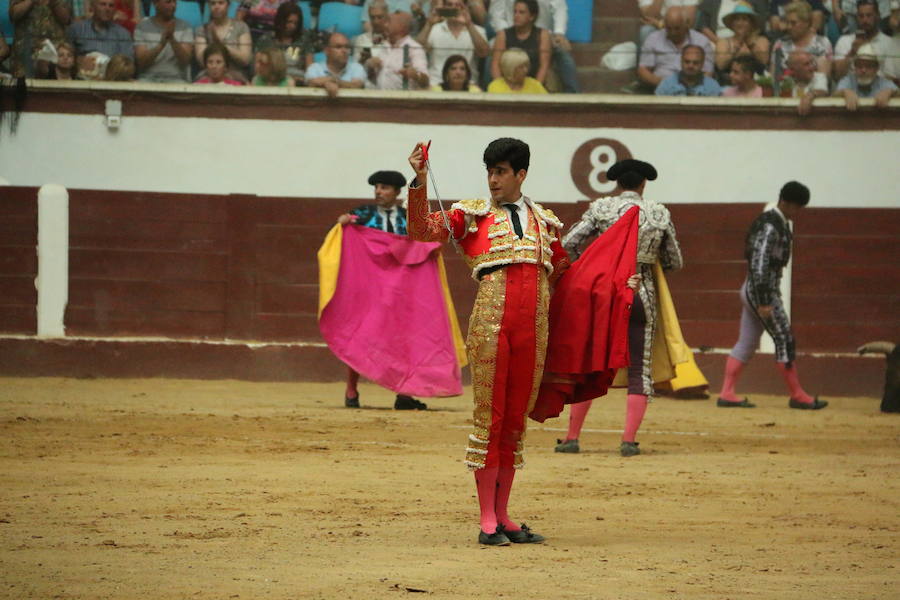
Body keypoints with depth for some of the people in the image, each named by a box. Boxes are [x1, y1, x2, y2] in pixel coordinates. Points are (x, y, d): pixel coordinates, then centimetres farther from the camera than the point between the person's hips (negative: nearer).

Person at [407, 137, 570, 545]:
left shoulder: (545, 221, 18)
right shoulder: (472, 215, 8)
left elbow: (563, 272, 29)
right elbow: (421, 229, -4)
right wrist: (420, 182, -14)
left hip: (533, 327, 3)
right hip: (491, 323, -3)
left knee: (516, 418, 7)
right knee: (489, 416, -4)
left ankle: (503, 516, 13)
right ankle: (487, 521, -1)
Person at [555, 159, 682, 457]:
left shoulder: (601, 208, -1)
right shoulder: (660, 214, 2)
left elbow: (568, 244, -5)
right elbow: (675, 262, 10)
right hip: (642, 294, 0)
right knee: (639, 370, 6)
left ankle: (572, 437, 9)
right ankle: (629, 440, -4)